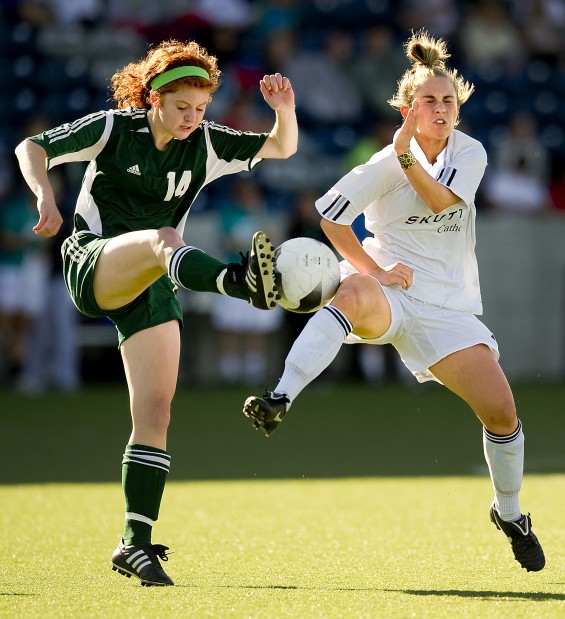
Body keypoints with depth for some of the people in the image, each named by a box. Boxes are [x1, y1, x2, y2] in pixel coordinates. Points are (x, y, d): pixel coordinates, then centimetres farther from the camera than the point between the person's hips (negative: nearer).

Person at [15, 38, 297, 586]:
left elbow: (282, 148, 8)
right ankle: (241, 281, -68)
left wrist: (284, 109, -13)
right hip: (93, 263, -5)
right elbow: (31, 147, 2)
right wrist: (45, 195, -17)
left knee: (155, 415, -7)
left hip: (151, 290, 5)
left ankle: (135, 542, -2)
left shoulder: (205, 144, 8)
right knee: (164, 240, -37)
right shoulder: (112, 128, -1)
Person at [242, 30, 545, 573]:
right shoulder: (384, 165, -5)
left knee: (501, 410, -6)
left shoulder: (470, 152, 4)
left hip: (449, 307, 3)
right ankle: (279, 400, -57)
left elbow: (440, 200, -14)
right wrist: (374, 269, -12)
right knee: (351, 293, -41)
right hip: (390, 292, -3)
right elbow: (330, 214, -6)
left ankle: (509, 512, 22)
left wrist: (407, 156, -27)